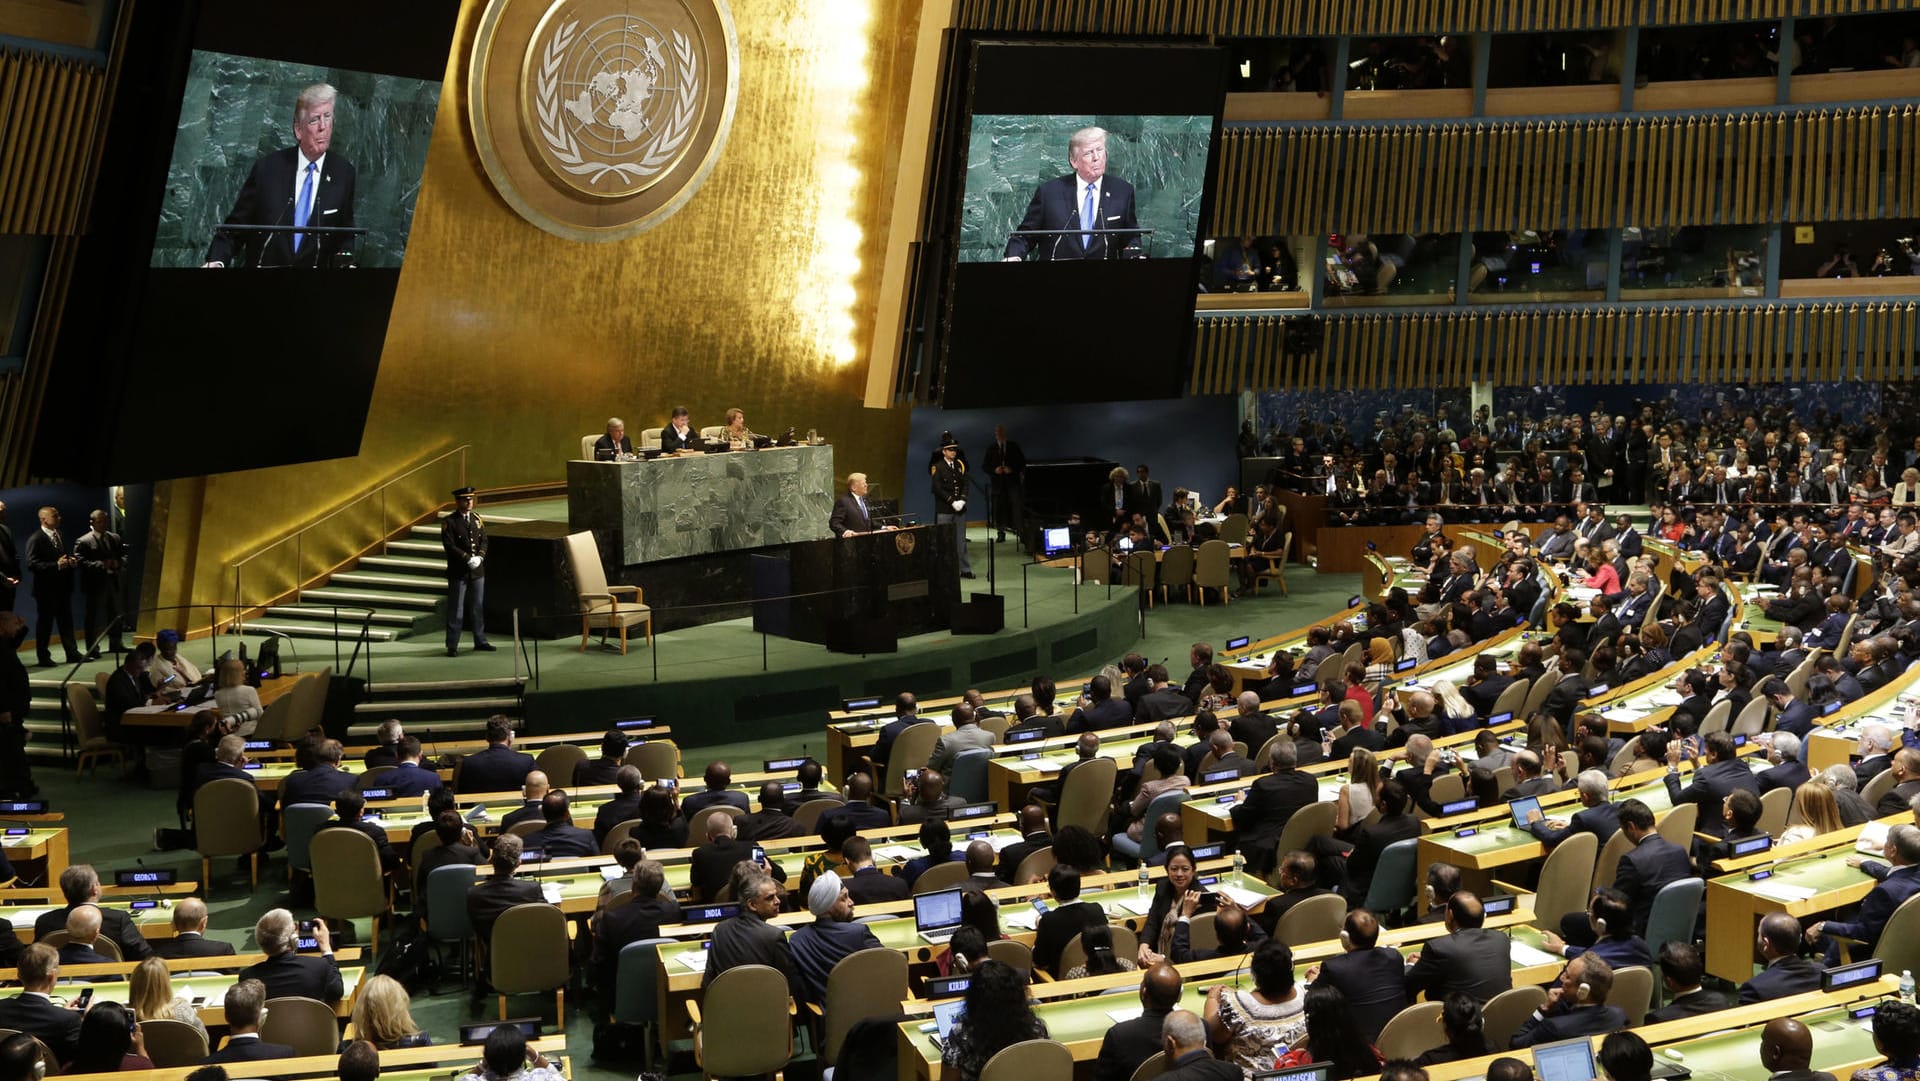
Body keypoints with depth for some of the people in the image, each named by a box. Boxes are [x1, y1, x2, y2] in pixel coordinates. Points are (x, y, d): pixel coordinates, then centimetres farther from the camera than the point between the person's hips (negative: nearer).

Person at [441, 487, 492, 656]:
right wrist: (468, 559, -19)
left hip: (477, 571, 5)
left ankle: (480, 641, 22)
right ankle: (452, 646, 5)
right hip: (458, 572, -5)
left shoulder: (477, 519, 10)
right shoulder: (449, 522, -7)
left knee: (478, 607, 12)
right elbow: (449, 546, -14)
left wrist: (480, 557, -10)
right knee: (455, 610, 0)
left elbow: (484, 540, 8)